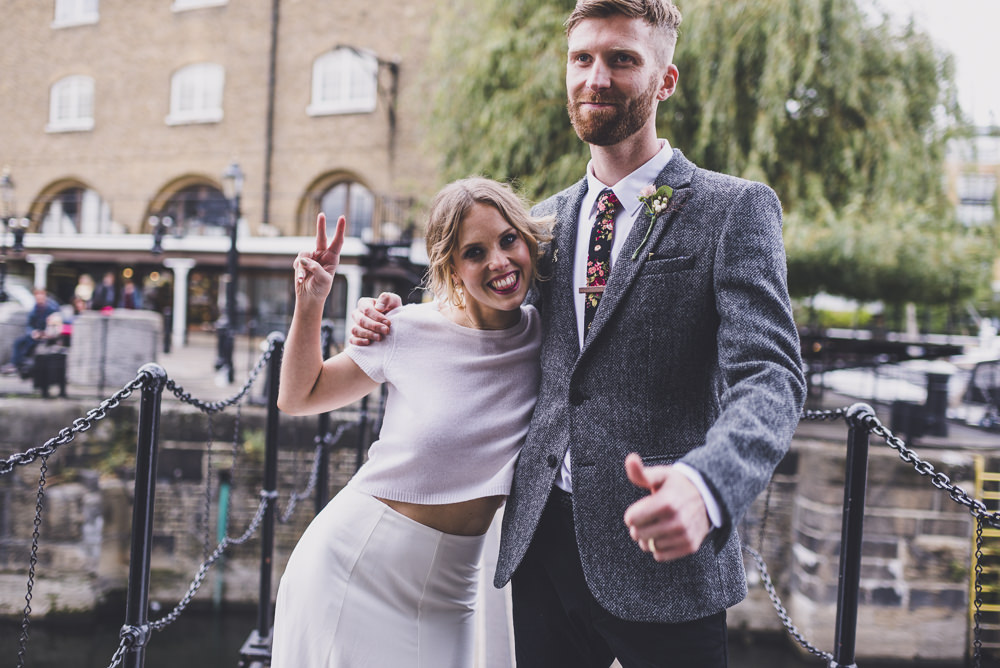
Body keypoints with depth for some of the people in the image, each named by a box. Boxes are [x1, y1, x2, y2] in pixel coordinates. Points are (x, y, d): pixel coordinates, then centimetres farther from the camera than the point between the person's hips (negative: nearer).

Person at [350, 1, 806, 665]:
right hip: (542, 541, 5)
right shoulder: (548, 218, 13)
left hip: (659, 551, -5)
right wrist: (395, 325, 7)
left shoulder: (736, 209, -4)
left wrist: (704, 486, -36)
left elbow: (769, 376, -16)